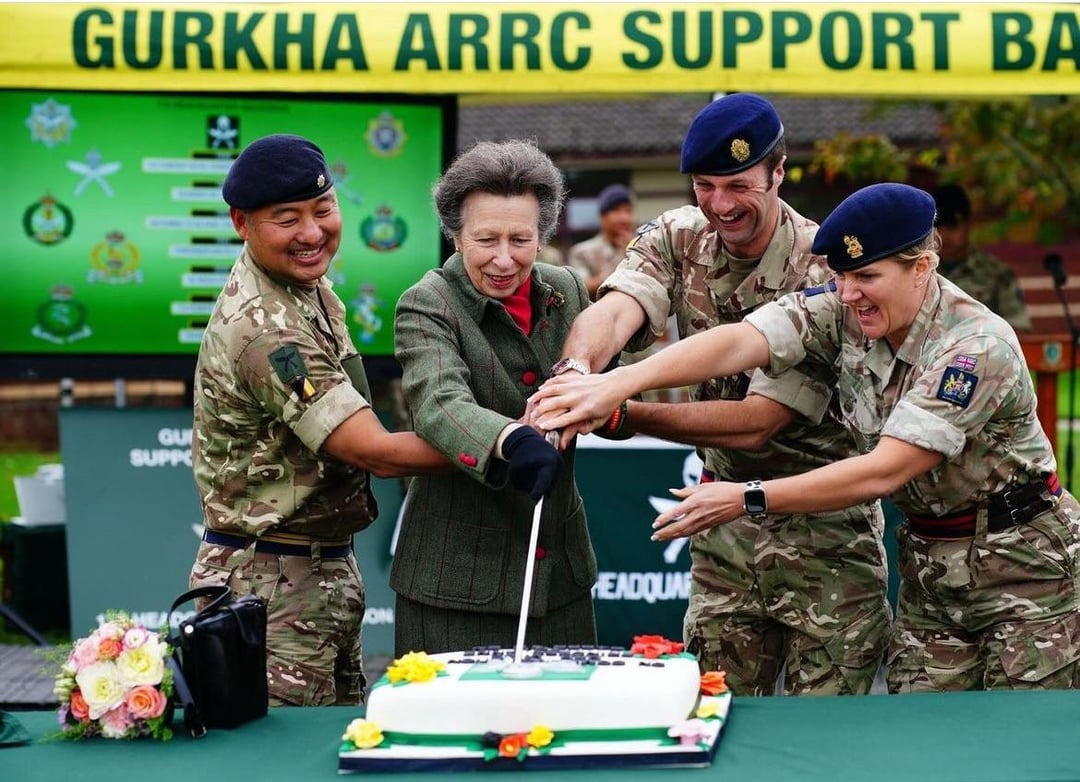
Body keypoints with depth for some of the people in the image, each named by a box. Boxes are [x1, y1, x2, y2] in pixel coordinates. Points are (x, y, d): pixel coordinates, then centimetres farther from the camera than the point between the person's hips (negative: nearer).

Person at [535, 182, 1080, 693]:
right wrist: (618, 383, -37)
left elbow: (885, 472, -29)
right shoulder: (845, 311, -7)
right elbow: (738, 343, -23)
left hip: (1020, 560, -5)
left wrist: (747, 500, -30)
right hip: (930, 558, 5)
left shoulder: (978, 348, -24)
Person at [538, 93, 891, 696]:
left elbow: (756, 423, -24)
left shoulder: (824, 272, -19)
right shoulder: (678, 239, -2)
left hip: (825, 530, -4)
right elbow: (613, 311, -23)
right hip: (725, 522, 5)